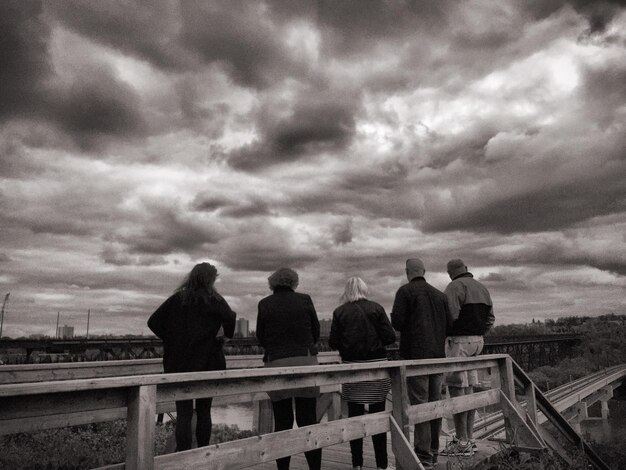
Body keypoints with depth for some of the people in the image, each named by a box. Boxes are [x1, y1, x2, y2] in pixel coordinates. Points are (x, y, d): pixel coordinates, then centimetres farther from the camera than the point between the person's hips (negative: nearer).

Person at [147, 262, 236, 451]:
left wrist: (172, 340, 10)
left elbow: (153, 322, 2)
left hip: (179, 364, 1)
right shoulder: (215, 301, -6)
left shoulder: (177, 299, 3)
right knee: (204, 411, 15)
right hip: (207, 364, -1)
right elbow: (231, 322, -18)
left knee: (183, 413, 4)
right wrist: (224, 338, 2)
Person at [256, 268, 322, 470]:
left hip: (276, 364, 0)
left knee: (282, 422, 8)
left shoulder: (264, 304, 2)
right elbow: (316, 332, 8)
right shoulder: (304, 300, 2)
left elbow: (261, 338, 9)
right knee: (308, 420, 7)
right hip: (305, 361, 0)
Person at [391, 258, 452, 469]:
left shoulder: (405, 291, -5)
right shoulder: (439, 294, 12)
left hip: (416, 354, -6)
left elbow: (397, 323, -13)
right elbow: (449, 324, 8)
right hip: (438, 354, 6)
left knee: (419, 403, -4)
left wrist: (393, 316, 8)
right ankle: (433, 452, 23)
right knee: (435, 402, 13)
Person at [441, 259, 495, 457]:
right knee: (468, 390, 13)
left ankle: (462, 442, -2)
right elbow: (490, 318, 16)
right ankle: (469, 438, 19)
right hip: (477, 340, 9)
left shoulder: (455, 287, -10)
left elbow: (451, 315, -21)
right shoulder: (482, 288, 16)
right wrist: (477, 334, 18)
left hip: (458, 341, -9)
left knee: (457, 390, -5)